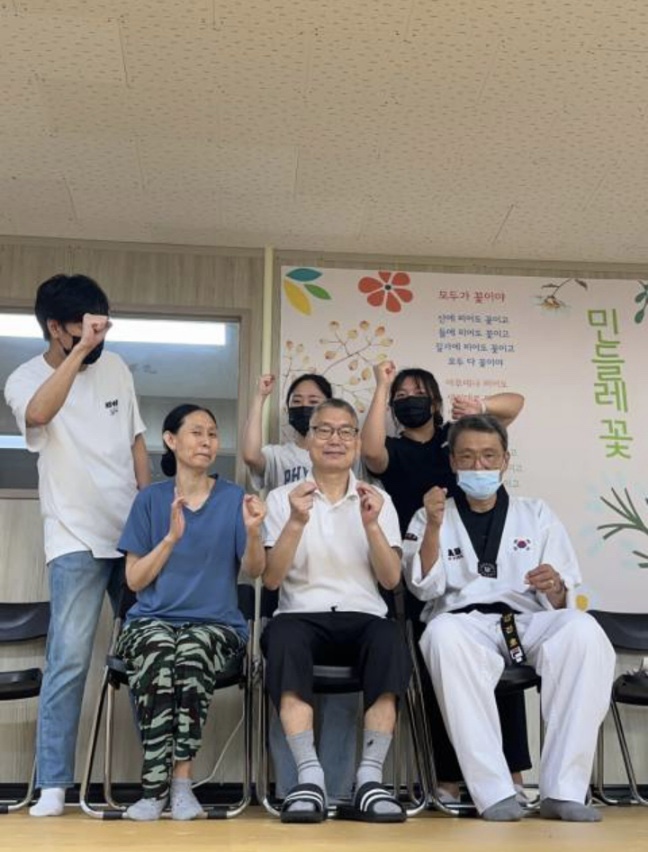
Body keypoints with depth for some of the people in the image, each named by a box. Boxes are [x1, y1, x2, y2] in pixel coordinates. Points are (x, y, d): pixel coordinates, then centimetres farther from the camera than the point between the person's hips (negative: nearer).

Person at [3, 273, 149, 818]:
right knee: (69, 660, -10)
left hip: (134, 532, 5)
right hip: (77, 540, -4)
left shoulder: (116, 367, 8)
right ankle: (53, 786, 2)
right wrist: (80, 351, -32)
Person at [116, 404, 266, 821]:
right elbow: (135, 580, 3)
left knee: (193, 653, -35)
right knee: (158, 653, -34)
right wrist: (172, 536, -12)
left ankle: (178, 781, -24)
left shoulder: (234, 497, 6)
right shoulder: (150, 499, 7)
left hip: (216, 623, 0)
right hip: (152, 620, 1)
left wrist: (253, 532, -22)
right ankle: (159, 786, -26)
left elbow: (254, 570, -1)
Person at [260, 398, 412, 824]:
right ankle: (310, 777, -34)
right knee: (283, 636, -35)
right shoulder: (283, 497, 9)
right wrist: (297, 522, -16)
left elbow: (391, 579, 2)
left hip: (363, 617, 1)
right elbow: (271, 578, -2)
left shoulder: (378, 499, 12)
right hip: (302, 615, -1)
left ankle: (370, 779, -29)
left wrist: (371, 524, -14)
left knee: (391, 639, -33)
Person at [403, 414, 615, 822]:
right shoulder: (430, 517, 16)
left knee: (583, 630, -31)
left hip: (529, 623, 1)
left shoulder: (536, 515, 18)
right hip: (464, 623, -1)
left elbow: (564, 603, 12)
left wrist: (555, 588, -13)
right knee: (443, 634, -37)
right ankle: (494, 792, -32)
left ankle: (563, 790, -27)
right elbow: (426, 589, 1)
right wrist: (434, 528, -14)